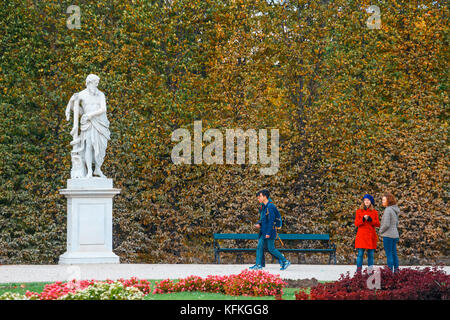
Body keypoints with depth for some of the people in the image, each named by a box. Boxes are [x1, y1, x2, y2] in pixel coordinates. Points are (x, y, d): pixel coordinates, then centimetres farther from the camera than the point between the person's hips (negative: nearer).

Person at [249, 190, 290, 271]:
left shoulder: (270, 206, -16)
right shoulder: (263, 207, 13)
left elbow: (271, 220, -20)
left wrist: (268, 233, -23)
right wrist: (258, 224, 2)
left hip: (270, 231, -9)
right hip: (263, 231, 9)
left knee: (271, 249, -5)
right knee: (259, 247, 4)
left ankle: (285, 261, 4)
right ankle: (258, 264, 5)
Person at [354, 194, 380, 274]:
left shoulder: (374, 212, 9)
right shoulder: (359, 211, 7)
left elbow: (378, 224, 4)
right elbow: (356, 223, 1)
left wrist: (370, 219, -12)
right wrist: (363, 219, -16)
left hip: (371, 236, 1)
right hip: (361, 236, -1)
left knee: (371, 254, 3)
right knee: (360, 253, -7)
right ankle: (358, 271, -6)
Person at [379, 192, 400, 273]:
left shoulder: (388, 210, -16)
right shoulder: (395, 210, 12)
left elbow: (386, 224, -21)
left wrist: (381, 231, -3)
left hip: (388, 235, -9)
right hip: (395, 235, 9)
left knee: (389, 254, -6)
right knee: (394, 254, 12)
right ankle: (396, 270, 15)